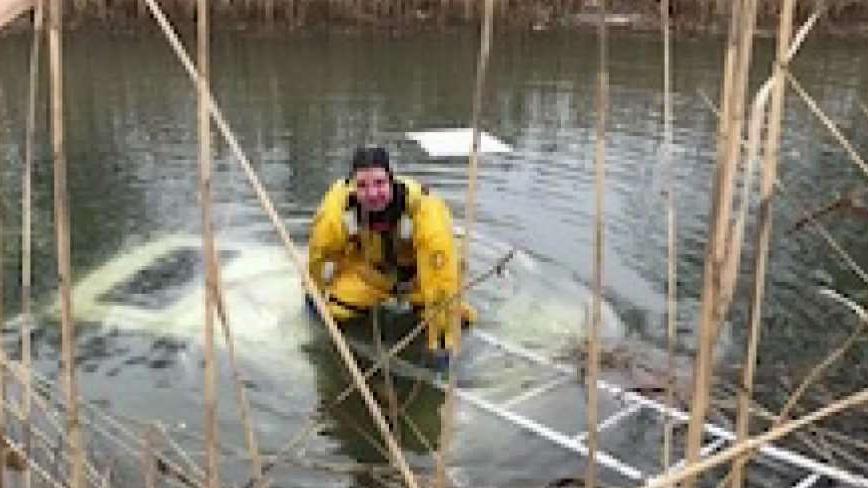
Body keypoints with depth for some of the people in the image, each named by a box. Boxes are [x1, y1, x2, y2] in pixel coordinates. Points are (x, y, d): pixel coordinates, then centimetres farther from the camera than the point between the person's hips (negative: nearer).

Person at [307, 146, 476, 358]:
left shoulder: (426, 209, -41)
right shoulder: (338, 205, -31)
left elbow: (441, 275, -35)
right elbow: (321, 252, -9)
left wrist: (442, 336, -32)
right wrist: (318, 289, 8)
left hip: (418, 273, -2)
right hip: (367, 271, 2)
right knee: (335, 308, -7)